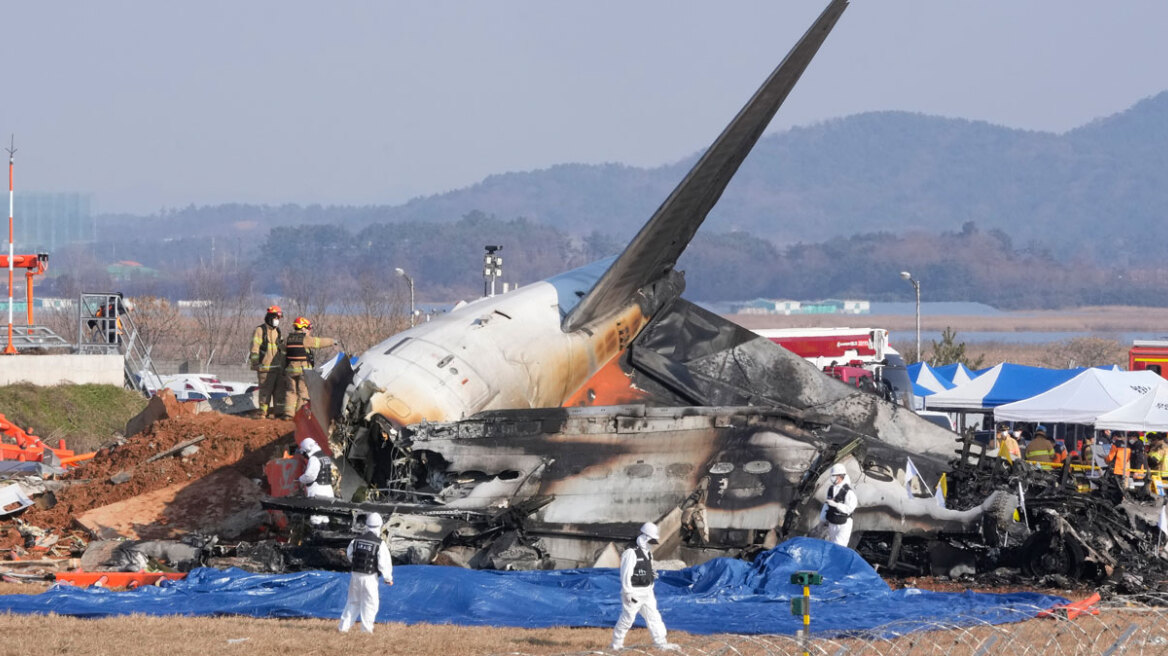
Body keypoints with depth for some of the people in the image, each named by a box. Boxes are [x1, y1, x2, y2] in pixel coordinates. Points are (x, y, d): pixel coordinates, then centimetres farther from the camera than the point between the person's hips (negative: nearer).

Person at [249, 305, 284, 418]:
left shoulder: (277, 331, 18)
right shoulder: (260, 330, -5)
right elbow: (254, 348, -10)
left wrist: (283, 365, 23)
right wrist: (255, 363, -16)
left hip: (278, 366, 7)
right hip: (265, 367, -7)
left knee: (279, 391, 8)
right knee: (265, 391, -6)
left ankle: (278, 412, 14)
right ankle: (263, 412, -1)